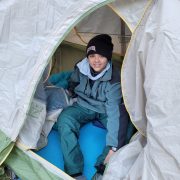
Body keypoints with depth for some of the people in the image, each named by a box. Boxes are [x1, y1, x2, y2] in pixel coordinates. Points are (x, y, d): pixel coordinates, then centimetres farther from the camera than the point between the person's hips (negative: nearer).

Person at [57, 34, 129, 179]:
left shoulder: (114, 77, -27)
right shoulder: (80, 68, -16)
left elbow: (113, 110, -37)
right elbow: (72, 86, 11)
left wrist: (113, 147, -42)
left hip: (104, 110, -1)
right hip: (84, 107, 2)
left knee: (121, 126, -30)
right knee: (65, 119, -28)